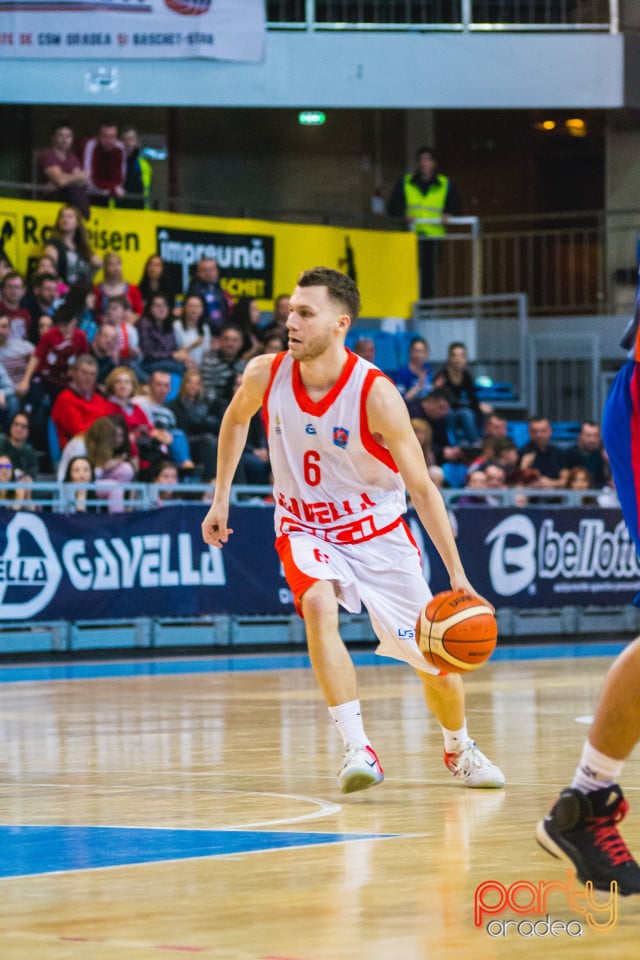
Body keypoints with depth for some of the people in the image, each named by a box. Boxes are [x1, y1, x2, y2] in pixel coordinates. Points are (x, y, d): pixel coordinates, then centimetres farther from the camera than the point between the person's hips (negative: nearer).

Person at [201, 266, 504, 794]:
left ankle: (459, 748, 35)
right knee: (318, 605, -32)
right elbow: (235, 419, 11)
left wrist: (457, 572, -23)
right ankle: (359, 750, -29)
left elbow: (421, 487, -19)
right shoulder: (266, 375, -15)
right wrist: (221, 498, 9)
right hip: (306, 528, 1)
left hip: (376, 530, -1)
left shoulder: (375, 394, -25)